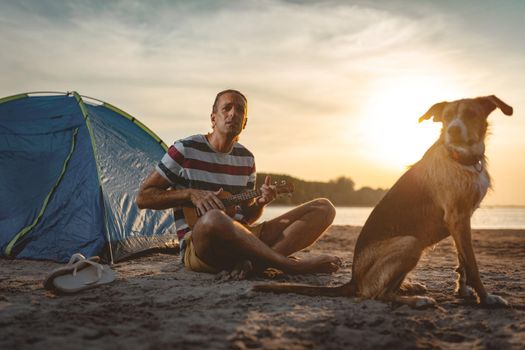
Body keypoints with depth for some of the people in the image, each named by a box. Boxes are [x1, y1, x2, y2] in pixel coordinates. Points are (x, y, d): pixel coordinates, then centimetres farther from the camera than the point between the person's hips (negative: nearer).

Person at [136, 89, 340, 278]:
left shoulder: (246, 159, 15)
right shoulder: (185, 150, -1)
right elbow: (143, 197, 0)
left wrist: (261, 202, -3)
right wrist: (190, 194, -13)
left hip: (242, 238, 7)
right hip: (198, 245, -6)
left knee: (324, 207, -6)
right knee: (213, 219, -46)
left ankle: (257, 260, -32)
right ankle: (293, 266, -31)